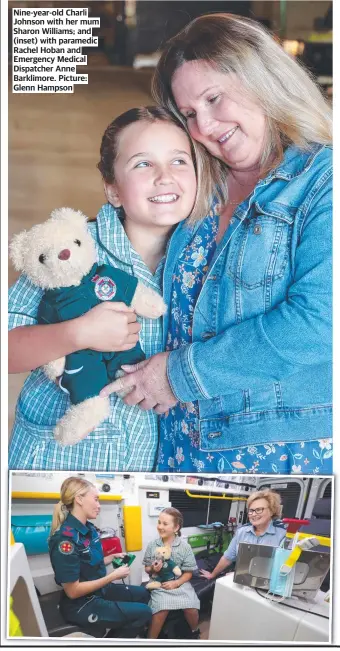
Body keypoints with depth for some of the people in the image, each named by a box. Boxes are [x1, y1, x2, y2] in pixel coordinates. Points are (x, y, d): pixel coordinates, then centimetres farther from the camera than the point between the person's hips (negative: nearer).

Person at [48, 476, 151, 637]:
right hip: (80, 605, -9)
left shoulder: (89, 529, 1)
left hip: (98, 590, 9)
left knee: (142, 594, 22)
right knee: (143, 613, -8)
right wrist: (113, 576, -22)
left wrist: (112, 557, -1)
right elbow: (72, 591, -26)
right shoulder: (66, 538, -28)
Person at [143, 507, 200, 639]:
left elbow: (188, 573, 0)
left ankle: (195, 632, 14)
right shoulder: (152, 545, 1)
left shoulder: (185, 547, -3)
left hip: (180, 583, 0)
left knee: (191, 608, -20)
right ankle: (151, 640, -11)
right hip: (159, 584, 0)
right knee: (162, 609, -29)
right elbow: (147, 569, 10)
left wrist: (176, 583, -16)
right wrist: (152, 569, -13)